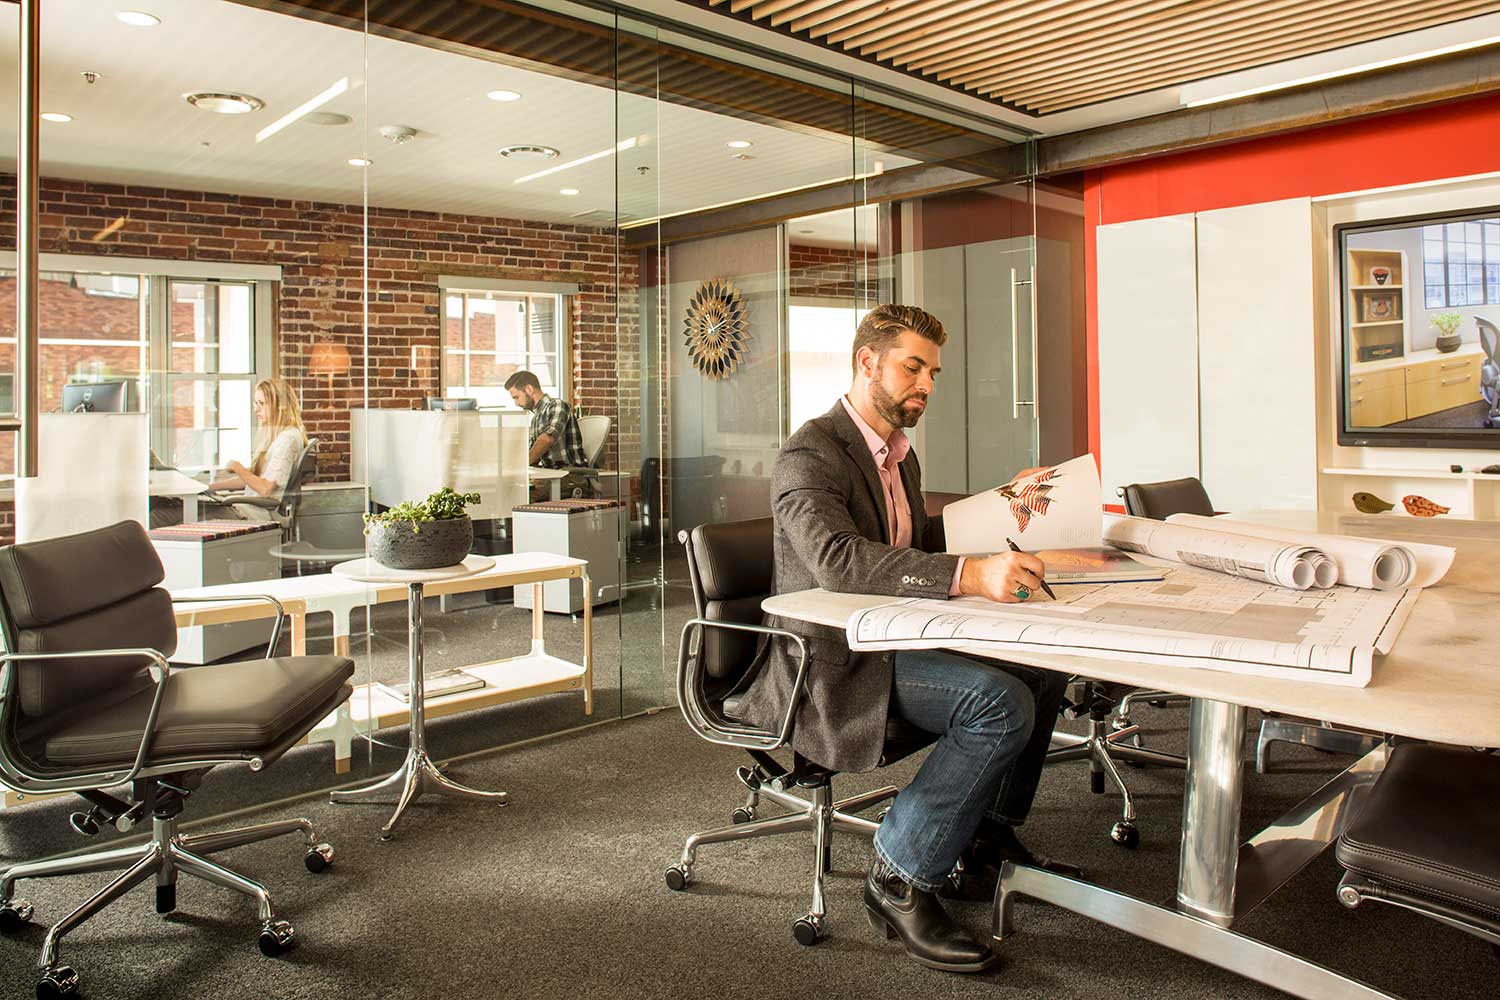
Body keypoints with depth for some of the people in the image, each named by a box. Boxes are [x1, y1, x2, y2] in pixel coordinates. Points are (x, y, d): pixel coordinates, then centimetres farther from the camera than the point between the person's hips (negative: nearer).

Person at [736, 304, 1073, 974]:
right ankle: (901, 878, -10)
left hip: (894, 640, 9)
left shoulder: (900, 455, 16)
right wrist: (970, 574, -42)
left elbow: (925, 546, 23)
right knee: (1002, 704, -24)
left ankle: (988, 836, 16)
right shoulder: (810, 454, -15)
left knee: (1044, 665, 1)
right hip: (833, 662, -9)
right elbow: (837, 558, -33)